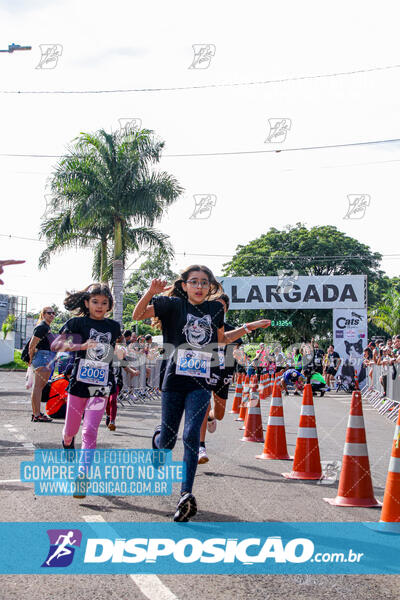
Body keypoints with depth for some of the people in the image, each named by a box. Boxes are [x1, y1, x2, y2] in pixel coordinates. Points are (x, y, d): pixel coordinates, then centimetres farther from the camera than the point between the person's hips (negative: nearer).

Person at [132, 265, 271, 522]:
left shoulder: (215, 309, 9)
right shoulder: (174, 305, 0)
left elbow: (222, 339, 25)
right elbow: (138, 315, -4)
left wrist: (249, 327, 18)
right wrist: (152, 291, -19)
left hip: (201, 382, 1)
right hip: (175, 378, -1)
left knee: (191, 435, -13)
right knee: (168, 439, 6)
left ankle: (186, 495, -13)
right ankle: (158, 437, 45)